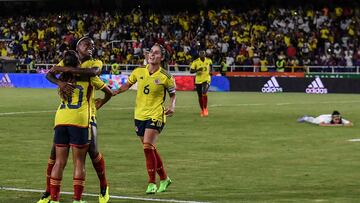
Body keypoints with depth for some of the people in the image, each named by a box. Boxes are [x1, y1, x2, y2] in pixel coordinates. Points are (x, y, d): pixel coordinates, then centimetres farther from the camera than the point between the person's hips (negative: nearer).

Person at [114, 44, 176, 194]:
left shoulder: (165, 77, -9)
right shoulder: (139, 71, 1)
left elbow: (173, 94, 4)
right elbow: (127, 85, 15)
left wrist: (172, 106, -14)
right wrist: (114, 92, 0)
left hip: (156, 115, -5)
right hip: (140, 115, 5)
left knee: (148, 147, -18)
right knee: (151, 149, 12)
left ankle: (152, 183, -8)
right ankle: (164, 178, 30)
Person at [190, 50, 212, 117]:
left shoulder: (208, 60, -2)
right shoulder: (195, 62, -10)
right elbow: (191, 71, -11)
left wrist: (210, 71, 6)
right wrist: (197, 70, -27)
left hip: (206, 79, -1)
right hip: (198, 80, 1)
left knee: (204, 93, -22)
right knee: (200, 96, 9)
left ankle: (205, 108, -5)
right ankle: (202, 110, 26)